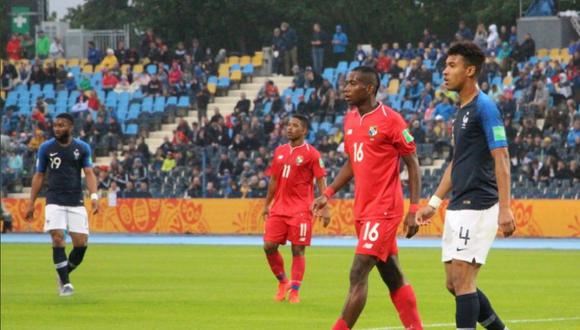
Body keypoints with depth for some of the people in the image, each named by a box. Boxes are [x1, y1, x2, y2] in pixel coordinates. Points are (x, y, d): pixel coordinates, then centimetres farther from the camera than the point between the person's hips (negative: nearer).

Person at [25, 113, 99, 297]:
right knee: (58, 239, -17)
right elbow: (39, 176, 9)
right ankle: (65, 283, -12)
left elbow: (89, 173, 0)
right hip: (54, 202, -1)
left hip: (76, 202, 1)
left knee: (81, 243, -5)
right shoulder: (46, 148, 4)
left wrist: (94, 195, -17)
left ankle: (64, 274, 20)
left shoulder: (82, 148, 4)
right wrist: (31, 203, 6)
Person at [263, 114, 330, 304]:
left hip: (300, 209, -6)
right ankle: (282, 282, 18)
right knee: (269, 246, -1)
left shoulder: (311, 154, -5)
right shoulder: (280, 151, 13)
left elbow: (321, 181, -6)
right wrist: (267, 205, 18)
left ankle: (294, 291, 2)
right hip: (279, 208, 6)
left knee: (297, 250, -4)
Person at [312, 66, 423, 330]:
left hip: (383, 209, -8)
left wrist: (414, 210, -12)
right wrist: (328, 194, 11)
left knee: (358, 274, -13)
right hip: (362, 209, 8)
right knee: (393, 277, 11)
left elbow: (413, 164, -8)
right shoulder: (350, 120, 11)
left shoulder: (390, 120, -11)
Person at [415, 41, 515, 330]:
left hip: (477, 206, -9)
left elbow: (501, 158, -17)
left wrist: (504, 208, -24)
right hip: (458, 208, 9)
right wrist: (434, 203, 23)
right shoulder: (462, 111, 17)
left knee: (462, 281, -11)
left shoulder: (484, 107, -11)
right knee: (454, 283, 11)